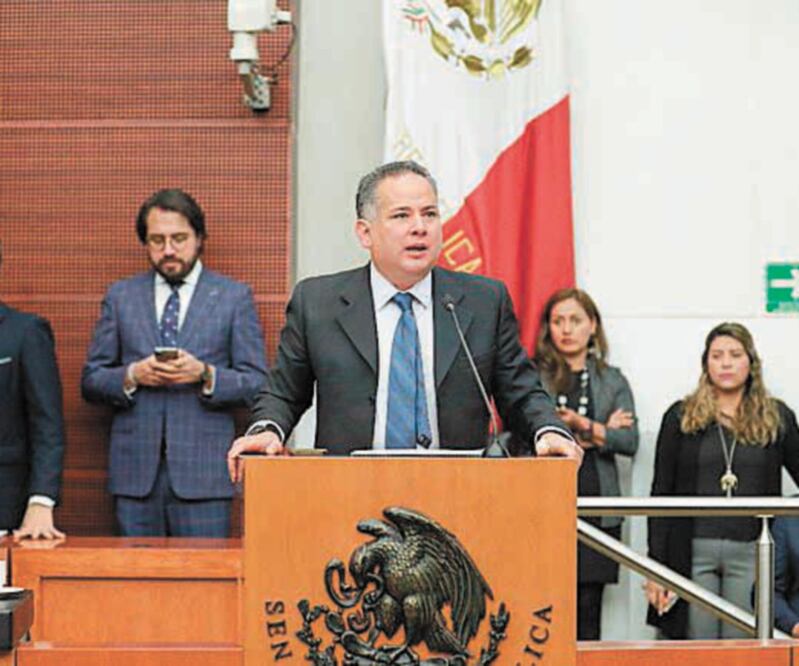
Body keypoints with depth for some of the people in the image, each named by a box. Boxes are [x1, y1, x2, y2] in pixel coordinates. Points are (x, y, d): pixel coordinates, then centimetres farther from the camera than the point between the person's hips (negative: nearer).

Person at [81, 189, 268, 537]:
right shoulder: (120, 296, 13)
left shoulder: (234, 296, 7)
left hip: (202, 471, -2)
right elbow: (91, 380, 11)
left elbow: (256, 383, 3)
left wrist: (205, 374, -14)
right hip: (135, 471, 2)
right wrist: (133, 375, -8)